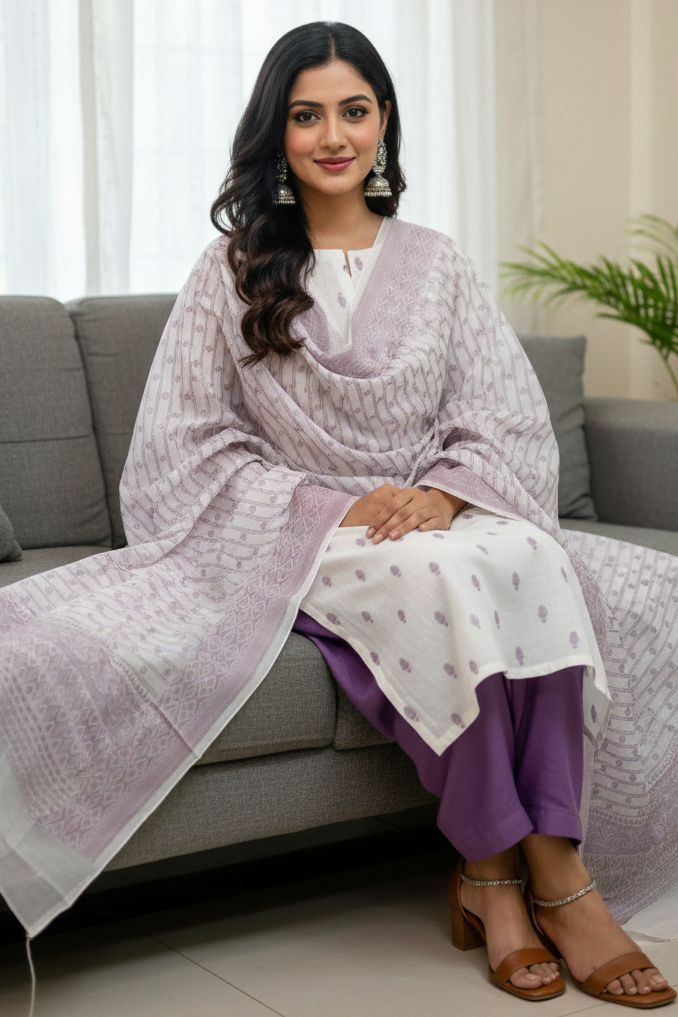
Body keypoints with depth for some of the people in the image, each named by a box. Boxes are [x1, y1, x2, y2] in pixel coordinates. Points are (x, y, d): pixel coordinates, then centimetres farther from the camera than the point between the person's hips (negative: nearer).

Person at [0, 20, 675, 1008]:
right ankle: (508, 871, -26)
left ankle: (500, 872, -32)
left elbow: (511, 418, 8)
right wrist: (332, 508, -13)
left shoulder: (435, 263, 14)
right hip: (294, 533, -3)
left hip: (434, 514, 3)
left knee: (533, 558, -31)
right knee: (438, 577, -35)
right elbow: (187, 444, -1)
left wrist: (443, 491, -14)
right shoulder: (233, 270, 5)